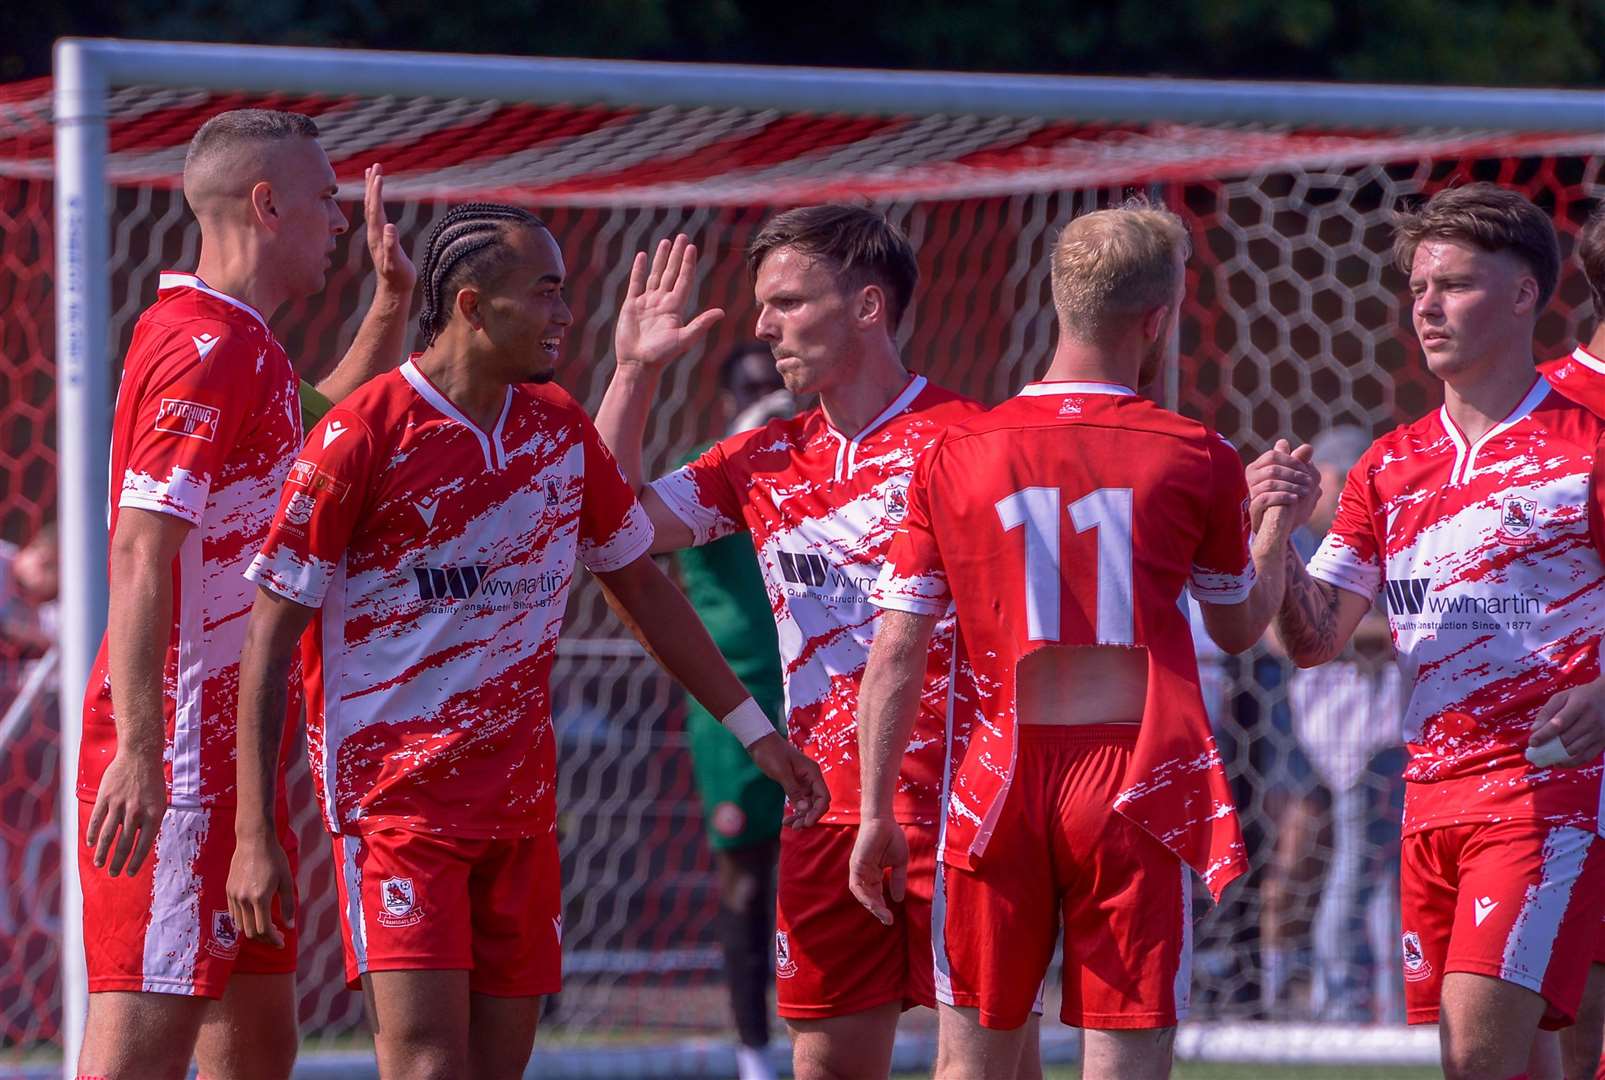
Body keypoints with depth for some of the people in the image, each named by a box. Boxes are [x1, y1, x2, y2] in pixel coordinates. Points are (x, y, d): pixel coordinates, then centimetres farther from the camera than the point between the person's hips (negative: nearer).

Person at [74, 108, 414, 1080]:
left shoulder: (244, 345, 17)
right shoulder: (210, 348, -14)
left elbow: (324, 438, 40)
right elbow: (139, 554, -21)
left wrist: (391, 301, 27)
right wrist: (137, 753, -27)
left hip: (230, 748, 10)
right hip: (178, 754, -10)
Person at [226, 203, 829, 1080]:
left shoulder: (559, 429, 8)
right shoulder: (360, 439, -11)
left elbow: (640, 584, 22)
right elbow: (269, 640, -9)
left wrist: (754, 731, 19)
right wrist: (253, 835, -14)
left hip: (521, 801, 6)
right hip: (392, 798, -6)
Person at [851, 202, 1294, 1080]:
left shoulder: (955, 457, 1)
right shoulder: (1198, 461, -2)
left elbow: (896, 656, 0)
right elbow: (1241, 627, 15)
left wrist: (876, 813, 8)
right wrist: (1277, 517, 32)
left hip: (997, 784, 1)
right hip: (1140, 791, -1)